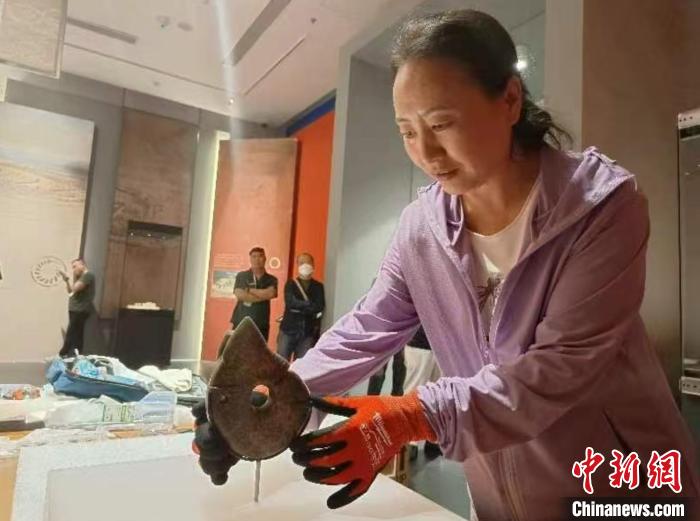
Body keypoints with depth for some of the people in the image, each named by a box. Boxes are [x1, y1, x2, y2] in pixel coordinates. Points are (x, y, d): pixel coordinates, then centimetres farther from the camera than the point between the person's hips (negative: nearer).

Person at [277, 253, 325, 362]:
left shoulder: (318, 286, 9)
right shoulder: (291, 283, 8)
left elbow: (320, 307, -6)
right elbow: (290, 302, -10)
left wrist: (299, 306, -9)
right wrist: (310, 306, -10)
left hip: (308, 333, 0)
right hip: (288, 330, 0)